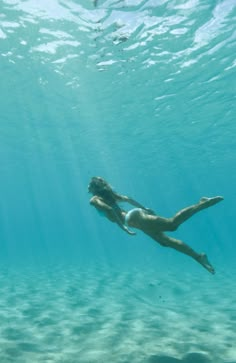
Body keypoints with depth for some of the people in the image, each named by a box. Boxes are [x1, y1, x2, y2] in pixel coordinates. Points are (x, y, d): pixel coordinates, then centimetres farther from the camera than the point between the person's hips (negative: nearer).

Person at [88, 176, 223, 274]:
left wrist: (123, 227, -19)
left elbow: (108, 209, -17)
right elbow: (128, 199, 29)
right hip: (136, 214, 9)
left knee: (172, 224, -20)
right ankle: (199, 257, 1)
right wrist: (144, 208, 31)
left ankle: (202, 204, -22)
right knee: (165, 241, 6)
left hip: (132, 218, -9)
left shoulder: (94, 200, 3)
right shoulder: (108, 195, 29)